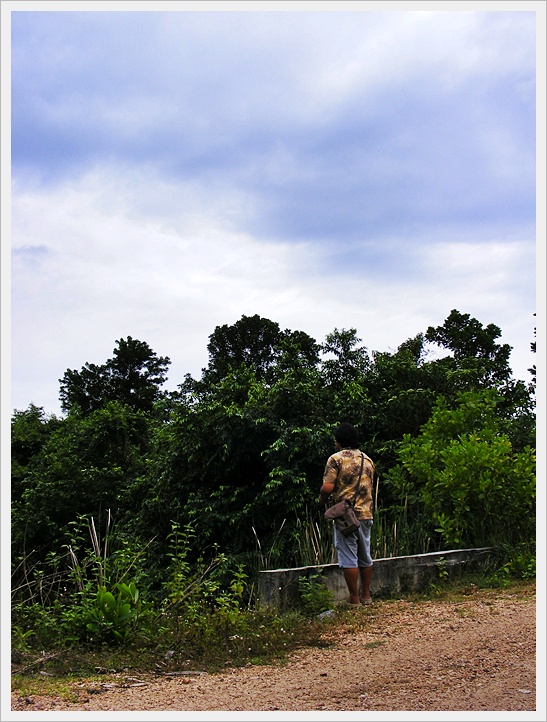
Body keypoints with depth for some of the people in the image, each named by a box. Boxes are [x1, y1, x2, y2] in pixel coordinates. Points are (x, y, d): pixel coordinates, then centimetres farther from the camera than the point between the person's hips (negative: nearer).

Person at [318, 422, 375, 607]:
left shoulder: (336, 458, -8)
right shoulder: (368, 460, 12)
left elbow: (327, 487, -15)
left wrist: (321, 499, 3)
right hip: (366, 513, 6)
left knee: (348, 557, 0)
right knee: (365, 556, 15)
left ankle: (354, 599, 3)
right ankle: (366, 595, 23)